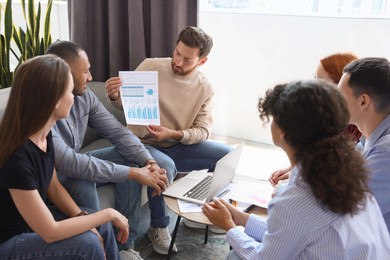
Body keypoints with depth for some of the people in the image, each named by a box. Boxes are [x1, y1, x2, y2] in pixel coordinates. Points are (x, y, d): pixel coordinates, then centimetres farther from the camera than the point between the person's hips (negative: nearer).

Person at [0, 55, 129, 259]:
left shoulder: (43, 134, -9)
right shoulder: (16, 159, -34)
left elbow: (54, 187, 4)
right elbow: (50, 233, -29)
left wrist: (84, 221, -9)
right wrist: (109, 213, -21)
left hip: (32, 218, 8)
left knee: (102, 228, -1)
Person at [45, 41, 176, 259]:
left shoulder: (83, 95, -6)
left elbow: (118, 132, -3)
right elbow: (68, 163, -38)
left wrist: (150, 162, -20)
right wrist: (133, 173, -35)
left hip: (76, 163, 8)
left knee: (133, 163, -9)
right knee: (83, 186, -37)